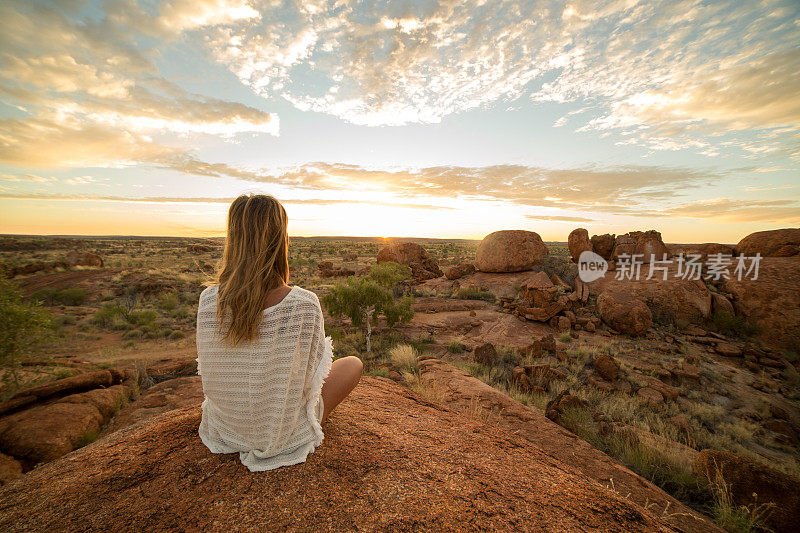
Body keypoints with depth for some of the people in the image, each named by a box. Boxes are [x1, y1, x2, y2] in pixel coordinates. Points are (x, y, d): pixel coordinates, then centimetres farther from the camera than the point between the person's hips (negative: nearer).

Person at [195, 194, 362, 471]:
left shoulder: (208, 300, -19)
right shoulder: (304, 305, -32)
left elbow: (205, 365, -2)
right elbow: (311, 379, -18)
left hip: (224, 426, 5)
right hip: (284, 432, -4)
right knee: (353, 363, 16)